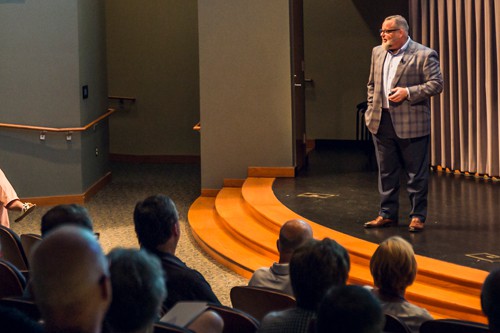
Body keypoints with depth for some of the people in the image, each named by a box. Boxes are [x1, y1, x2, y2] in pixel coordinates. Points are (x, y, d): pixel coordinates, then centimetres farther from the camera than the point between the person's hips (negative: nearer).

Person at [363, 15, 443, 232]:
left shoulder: (424, 55, -8)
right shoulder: (377, 53, 12)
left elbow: (436, 84, -11)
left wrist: (408, 92, -19)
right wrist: (372, 109, 10)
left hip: (411, 124, -6)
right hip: (382, 123, 6)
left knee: (416, 173, 2)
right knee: (386, 172, 12)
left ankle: (417, 216, 10)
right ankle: (387, 214, 21)